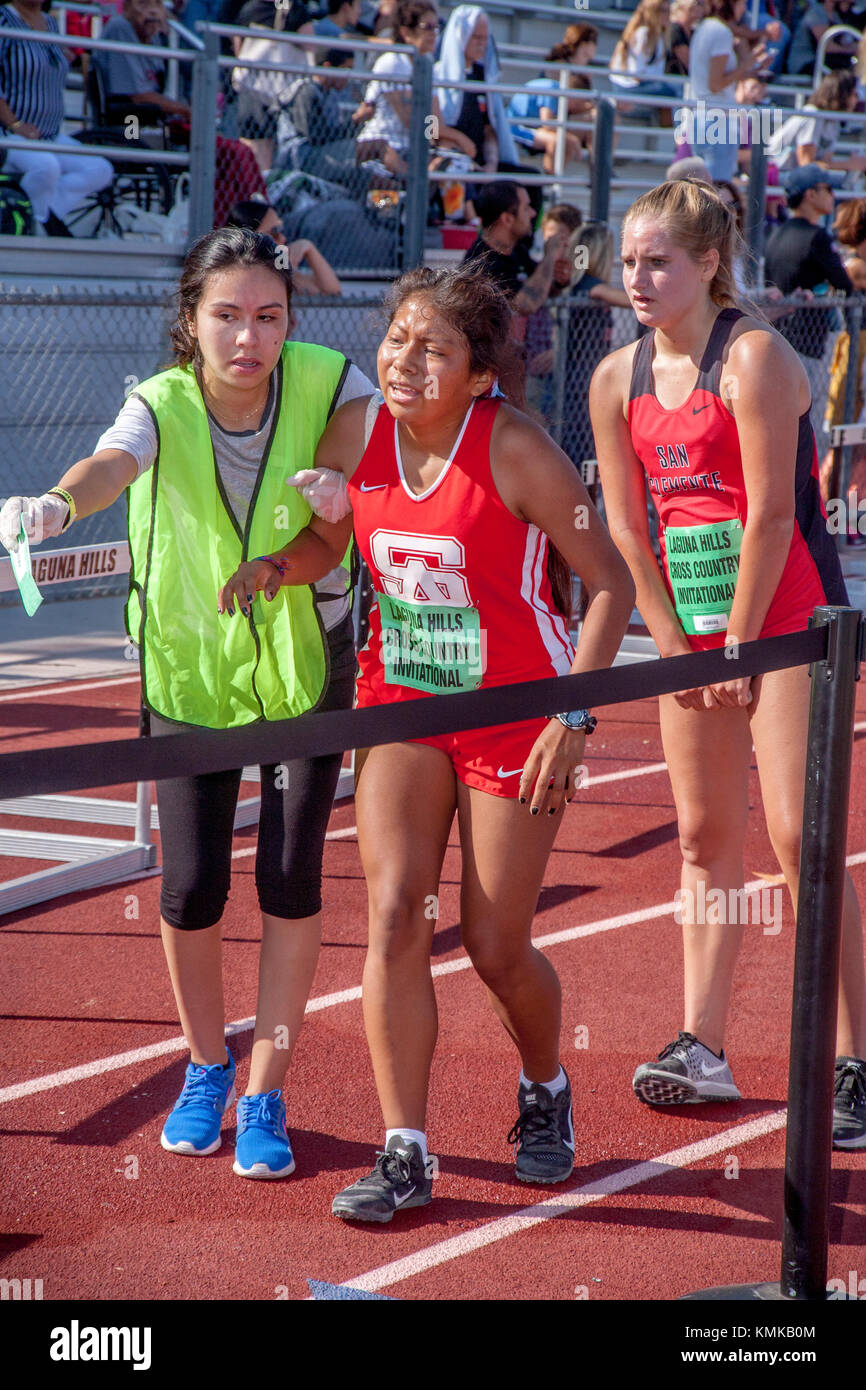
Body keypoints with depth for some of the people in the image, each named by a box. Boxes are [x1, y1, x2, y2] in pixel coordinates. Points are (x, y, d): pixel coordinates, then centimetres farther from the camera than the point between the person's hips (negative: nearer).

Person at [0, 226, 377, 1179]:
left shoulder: (328, 385, -17)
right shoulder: (163, 407, -21)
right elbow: (114, 462, -43)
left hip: (306, 657, 1)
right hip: (189, 661, 0)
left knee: (290, 878, -4)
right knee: (191, 886, -1)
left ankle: (264, 1095, 13)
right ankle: (206, 1069, 28)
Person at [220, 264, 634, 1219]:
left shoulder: (515, 449, -18)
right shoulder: (355, 430, -5)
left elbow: (609, 583, -13)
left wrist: (572, 718, -18)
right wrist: (270, 566, -9)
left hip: (515, 710, -4)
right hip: (401, 702, 4)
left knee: (495, 947, 3)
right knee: (393, 914, -11)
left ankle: (545, 1094, 35)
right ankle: (403, 1153, -3)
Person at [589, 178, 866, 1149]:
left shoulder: (754, 356, -13)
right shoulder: (618, 381, 5)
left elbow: (771, 513, -16)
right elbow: (626, 531, 7)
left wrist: (739, 646, -13)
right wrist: (679, 650, 1)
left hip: (786, 618, -6)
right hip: (692, 629, 6)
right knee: (704, 834, 9)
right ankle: (703, 1048, 16)